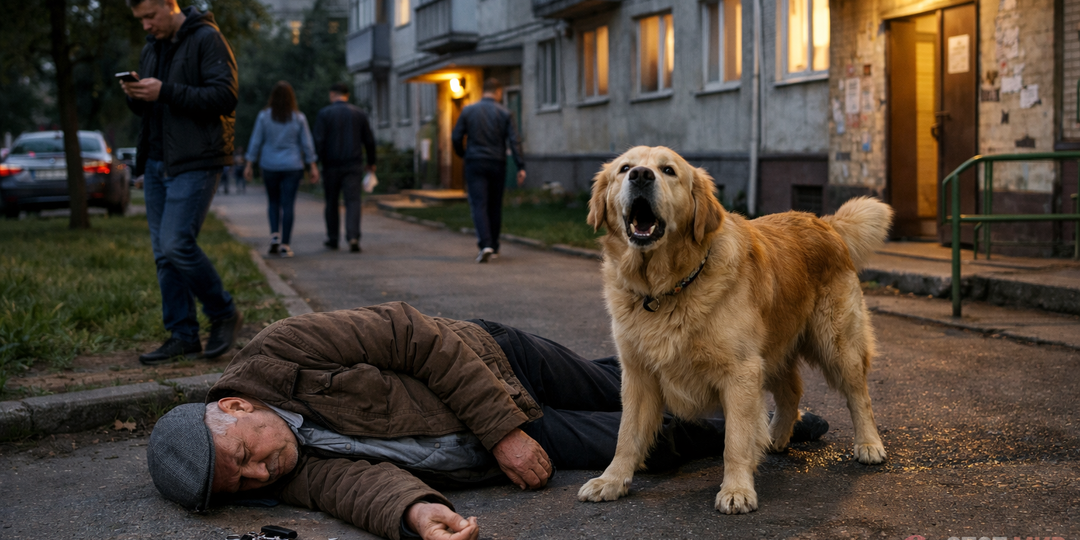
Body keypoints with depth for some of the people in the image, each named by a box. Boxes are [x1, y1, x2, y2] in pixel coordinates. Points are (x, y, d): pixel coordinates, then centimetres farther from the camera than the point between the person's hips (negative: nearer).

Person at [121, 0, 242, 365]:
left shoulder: (207, 39, -7)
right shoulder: (151, 48, 17)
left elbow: (224, 97, -16)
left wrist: (166, 92, -22)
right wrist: (135, 96, -1)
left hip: (195, 163, -8)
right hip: (157, 162, 8)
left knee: (177, 245, -15)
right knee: (164, 253, 5)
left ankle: (224, 315, 5)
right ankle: (183, 336, 12)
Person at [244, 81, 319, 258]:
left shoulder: (264, 116, -4)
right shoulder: (298, 118, -2)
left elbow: (256, 142, -2)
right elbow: (307, 144, -1)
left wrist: (249, 164, 3)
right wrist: (313, 167, 3)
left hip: (269, 166, 1)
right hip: (293, 166, -1)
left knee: (274, 202, 17)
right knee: (288, 205, 0)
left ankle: (274, 236, -1)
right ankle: (285, 245, -3)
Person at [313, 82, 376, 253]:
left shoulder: (324, 113, -3)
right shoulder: (359, 113, 5)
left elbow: (319, 141, -11)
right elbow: (369, 141, 8)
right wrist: (371, 162, 19)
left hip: (331, 165, -1)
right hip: (353, 165, 1)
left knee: (331, 202, 13)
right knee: (353, 201, -5)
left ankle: (333, 239, 21)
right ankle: (353, 237, -22)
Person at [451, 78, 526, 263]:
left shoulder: (468, 111, 2)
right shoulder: (504, 113, 0)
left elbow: (456, 137, 2)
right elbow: (513, 141, -7)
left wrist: (463, 154, 20)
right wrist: (521, 167, -8)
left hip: (475, 164, -1)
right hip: (497, 164, 1)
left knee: (479, 205, -6)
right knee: (495, 206, 12)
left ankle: (486, 245, -23)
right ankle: (494, 248, 20)